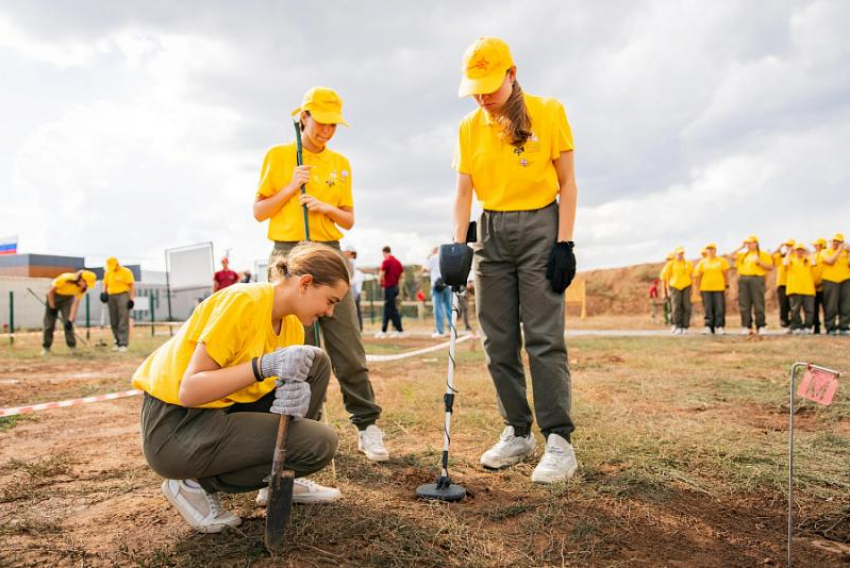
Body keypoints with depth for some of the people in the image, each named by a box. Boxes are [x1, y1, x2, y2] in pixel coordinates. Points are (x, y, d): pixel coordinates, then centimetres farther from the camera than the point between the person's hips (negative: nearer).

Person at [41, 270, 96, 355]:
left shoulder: (82, 287, -22)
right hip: (54, 296, -3)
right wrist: (52, 307, -16)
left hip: (68, 298, 3)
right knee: (49, 323, -1)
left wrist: (71, 319, -26)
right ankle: (46, 347, 12)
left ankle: (72, 346, -3)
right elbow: (51, 291, -22)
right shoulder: (65, 278, -35)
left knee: (68, 322, -10)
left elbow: (76, 302, -20)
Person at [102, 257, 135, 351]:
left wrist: (132, 298, -11)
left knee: (123, 321, -10)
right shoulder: (107, 273, 15)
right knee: (113, 322, 5)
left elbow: (132, 285, -4)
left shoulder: (126, 272, -2)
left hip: (123, 295, -6)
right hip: (111, 297, 6)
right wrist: (104, 293, 2)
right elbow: (105, 284, 22)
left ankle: (123, 344, -11)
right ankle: (118, 342, 14)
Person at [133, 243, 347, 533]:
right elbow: (188, 391, -24)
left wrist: (292, 393, -21)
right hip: (175, 427, -8)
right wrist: (265, 365, -33)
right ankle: (196, 484, -2)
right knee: (320, 443, -15)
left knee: (317, 364, 3)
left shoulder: (293, 325, 4)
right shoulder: (243, 302, -22)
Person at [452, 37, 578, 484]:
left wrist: (564, 243, -10)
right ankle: (517, 434, 14)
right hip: (491, 233, 4)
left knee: (544, 338, -10)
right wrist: (459, 245, -9)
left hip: (539, 226, -4)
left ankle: (559, 441, -4)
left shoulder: (548, 112, -2)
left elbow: (566, 183, -2)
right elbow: (463, 192, 4)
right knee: (499, 342, 4)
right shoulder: (469, 128, 7)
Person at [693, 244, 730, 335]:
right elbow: (698, 276, 9)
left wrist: (727, 286, 1)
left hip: (719, 288, -1)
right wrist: (698, 288, 4)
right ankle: (709, 327, 8)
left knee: (720, 309, -3)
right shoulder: (702, 262, 9)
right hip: (706, 289, 1)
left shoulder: (722, 261, 6)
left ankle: (720, 327, 2)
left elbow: (725, 274, 7)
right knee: (708, 309, 3)